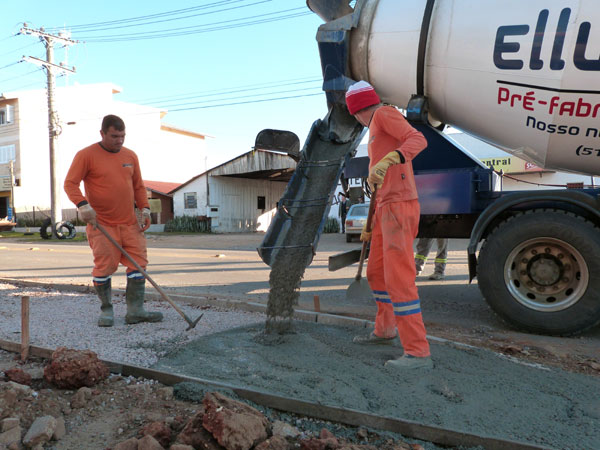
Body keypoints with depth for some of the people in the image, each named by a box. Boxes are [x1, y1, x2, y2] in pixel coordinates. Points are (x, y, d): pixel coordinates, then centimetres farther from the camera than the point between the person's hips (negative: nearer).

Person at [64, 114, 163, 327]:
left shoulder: (130, 156, 13)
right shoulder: (86, 155, -3)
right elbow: (70, 183, -7)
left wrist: (145, 208, 5)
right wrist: (82, 204, -24)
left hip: (130, 223, 5)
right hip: (101, 224, -5)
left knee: (138, 264, 0)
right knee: (104, 267, -3)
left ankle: (135, 310, 8)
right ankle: (106, 311, 14)